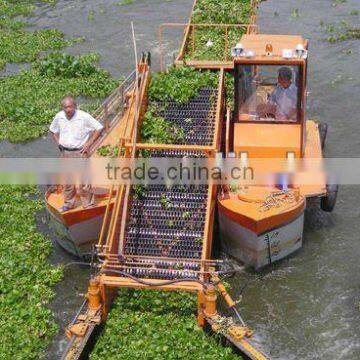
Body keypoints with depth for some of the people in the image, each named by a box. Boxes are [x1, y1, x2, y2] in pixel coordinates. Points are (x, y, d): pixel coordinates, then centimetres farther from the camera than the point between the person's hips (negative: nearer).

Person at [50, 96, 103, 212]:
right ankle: (68, 203, 29)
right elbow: (53, 130, 19)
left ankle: (89, 205, 8)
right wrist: (58, 142, 6)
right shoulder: (59, 116, -1)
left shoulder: (84, 116, -15)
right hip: (65, 152, 5)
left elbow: (99, 128, -9)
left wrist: (89, 143, -12)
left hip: (80, 152, -5)